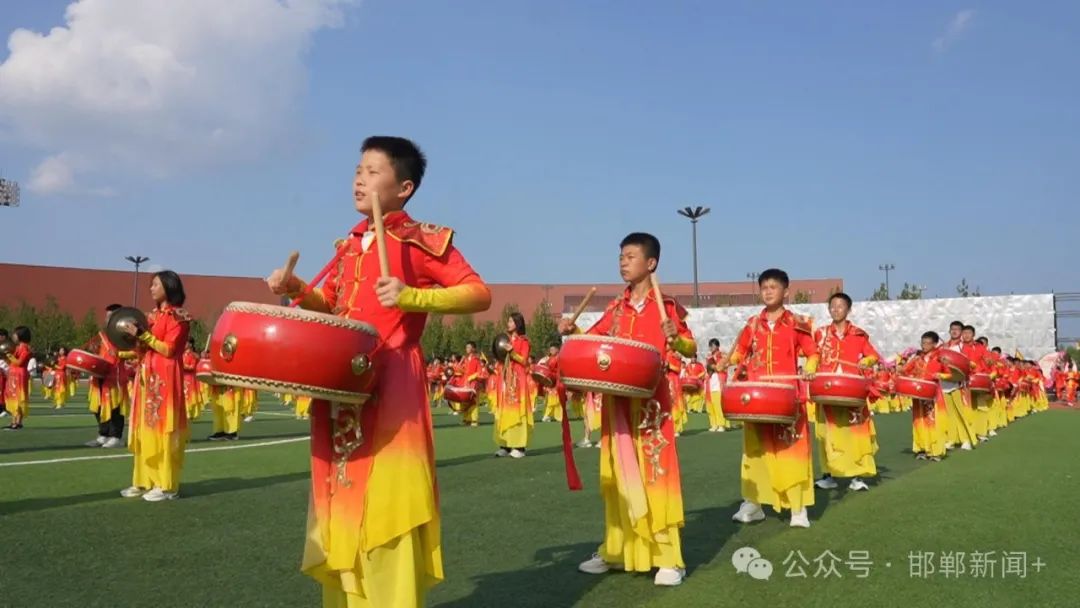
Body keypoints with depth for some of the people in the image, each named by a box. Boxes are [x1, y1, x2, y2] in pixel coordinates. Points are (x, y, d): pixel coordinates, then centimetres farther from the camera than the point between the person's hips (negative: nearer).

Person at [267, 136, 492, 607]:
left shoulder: (423, 241, -5)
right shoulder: (349, 245, 16)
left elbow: (480, 295, -12)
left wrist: (413, 297, -25)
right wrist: (296, 289, 6)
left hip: (391, 389, -7)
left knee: (385, 512, -5)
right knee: (343, 509, 14)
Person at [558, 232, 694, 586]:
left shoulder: (666, 306, -3)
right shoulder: (616, 308, 11)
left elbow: (691, 349, -5)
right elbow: (590, 340, 16)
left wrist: (675, 337, -25)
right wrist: (571, 331, -3)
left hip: (651, 401, -5)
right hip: (616, 401, 5)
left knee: (655, 474, -5)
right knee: (617, 476, 11)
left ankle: (668, 559, 1)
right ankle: (616, 550, 22)